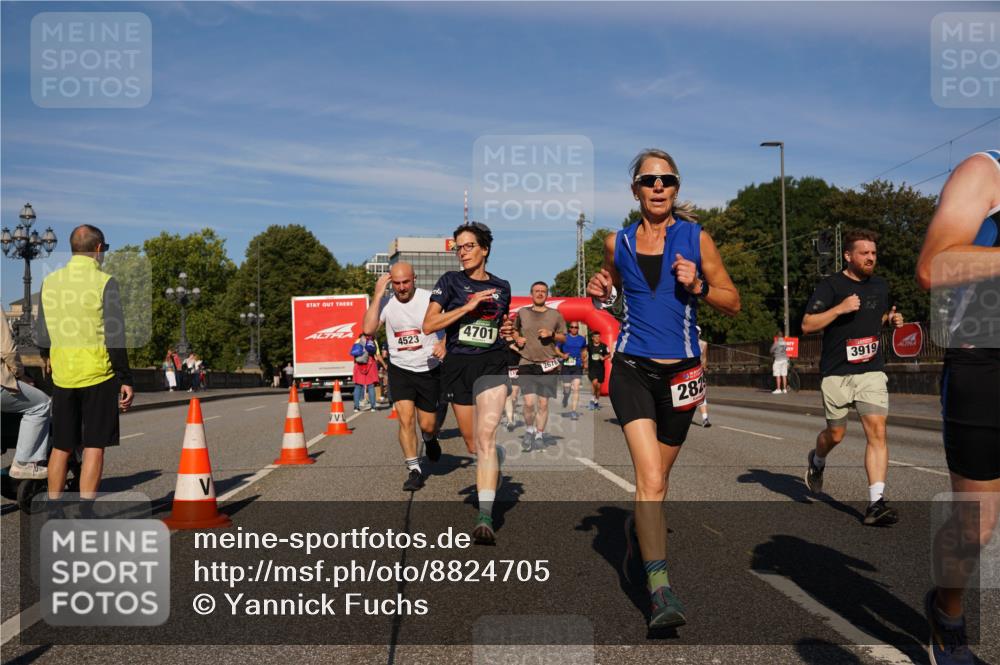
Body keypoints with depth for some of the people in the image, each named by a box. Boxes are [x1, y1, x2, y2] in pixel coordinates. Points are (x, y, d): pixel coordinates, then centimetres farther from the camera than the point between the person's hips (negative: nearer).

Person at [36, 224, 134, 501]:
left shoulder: (50, 281, 7)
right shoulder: (104, 282, -9)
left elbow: (41, 330, 16)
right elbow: (115, 336, -12)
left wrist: (46, 356, 37)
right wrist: (125, 379, -8)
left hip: (62, 375, 5)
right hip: (98, 375, -5)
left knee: (61, 447, 13)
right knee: (94, 447, 0)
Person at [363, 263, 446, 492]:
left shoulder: (429, 299, -10)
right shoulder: (386, 302, -6)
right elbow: (368, 329, -20)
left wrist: (444, 344, -23)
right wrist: (378, 294, -21)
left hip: (429, 370, -1)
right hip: (399, 369, 1)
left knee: (427, 425, 5)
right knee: (405, 419, -11)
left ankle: (430, 439, 43)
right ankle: (414, 470, 3)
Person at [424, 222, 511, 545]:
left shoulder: (502, 286, 10)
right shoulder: (450, 281, 2)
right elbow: (428, 325, -9)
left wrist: (507, 333, 4)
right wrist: (468, 306, -15)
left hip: (492, 364, -1)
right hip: (457, 365, 1)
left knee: (486, 436, -19)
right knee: (472, 442, 11)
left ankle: (485, 517, -26)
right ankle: (490, 476, 43)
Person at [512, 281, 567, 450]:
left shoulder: (555, 315, 5)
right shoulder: (522, 313, 6)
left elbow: (564, 338, 10)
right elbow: (515, 330, 21)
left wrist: (551, 334, -9)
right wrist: (517, 339, 0)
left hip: (548, 365, 0)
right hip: (527, 364, 0)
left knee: (543, 403, 4)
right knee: (529, 402, -10)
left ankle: (539, 436, 19)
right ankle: (529, 431, 15)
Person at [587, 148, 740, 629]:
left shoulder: (696, 238, 0)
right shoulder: (617, 243, 4)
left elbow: (733, 302, 4)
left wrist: (697, 286, -14)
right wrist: (600, 294, -1)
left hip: (681, 370, 1)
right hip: (632, 368, -1)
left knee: (658, 474, 17)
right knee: (650, 477, -17)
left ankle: (637, 528, 48)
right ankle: (660, 588, -17)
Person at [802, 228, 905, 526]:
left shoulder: (880, 286, 11)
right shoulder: (830, 285, -6)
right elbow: (807, 325, -11)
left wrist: (892, 319, 6)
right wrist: (839, 308, -23)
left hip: (872, 371, 3)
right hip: (836, 373, -3)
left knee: (877, 431, -11)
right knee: (836, 434, 7)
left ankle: (876, 503, -10)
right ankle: (817, 460, 43)